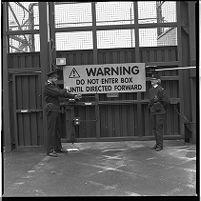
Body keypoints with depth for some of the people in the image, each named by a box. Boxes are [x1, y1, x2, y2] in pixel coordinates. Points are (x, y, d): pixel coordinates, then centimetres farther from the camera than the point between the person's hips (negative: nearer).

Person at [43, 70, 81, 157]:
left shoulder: (54, 86, 18)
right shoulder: (48, 86, -12)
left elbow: (62, 94, 15)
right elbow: (58, 93, -23)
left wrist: (74, 96, 5)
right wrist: (65, 90, -5)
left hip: (55, 110, 10)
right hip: (51, 109, -10)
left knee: (56, 129, 14)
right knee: (51, 130, -9)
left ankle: (58, 147, 22)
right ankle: (50, 150, -5)